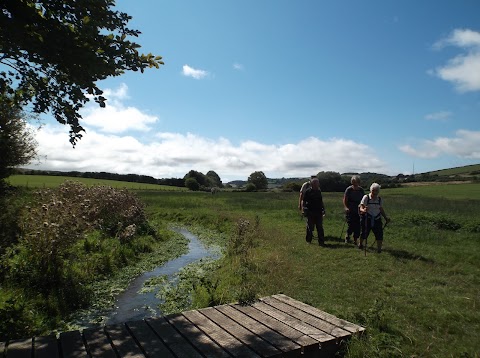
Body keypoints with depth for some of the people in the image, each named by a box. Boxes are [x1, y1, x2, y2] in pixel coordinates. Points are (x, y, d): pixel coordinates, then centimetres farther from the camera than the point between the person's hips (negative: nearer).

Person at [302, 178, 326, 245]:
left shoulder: (319, 191, 12)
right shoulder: (308, 191, -4)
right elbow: (303, 202, -3)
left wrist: (323, 209, 14)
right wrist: (304, 210, -11)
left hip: (318, 212, 4)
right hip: (310, 212, -4)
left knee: (320, 228, 3)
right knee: (310, 227, 6)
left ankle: (321, 241, 7)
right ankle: (308, 240, 21)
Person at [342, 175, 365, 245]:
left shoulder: (361, 190, 6)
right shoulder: (349, 189, -4)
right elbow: (345, 200, -4)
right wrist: (346, 207, -19)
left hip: (358, 211, 3)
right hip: (350, 211, -3)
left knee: (358, 226, 1)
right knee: (350, 225, -9)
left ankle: (355, 240, 17)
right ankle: (347, 236, 18)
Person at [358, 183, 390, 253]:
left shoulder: (380, 199, 6)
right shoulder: (366, 197, -8)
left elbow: (381, 210, 15)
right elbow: (361, 208, -13)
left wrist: (386, 217, 5)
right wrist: (364, 210, -36)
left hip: (377, 219, 3)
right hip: (367, 219, -3)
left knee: (379, 233, -6)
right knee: (364, 232, 4)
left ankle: (379, 248, 6)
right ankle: (360, 244, 31)